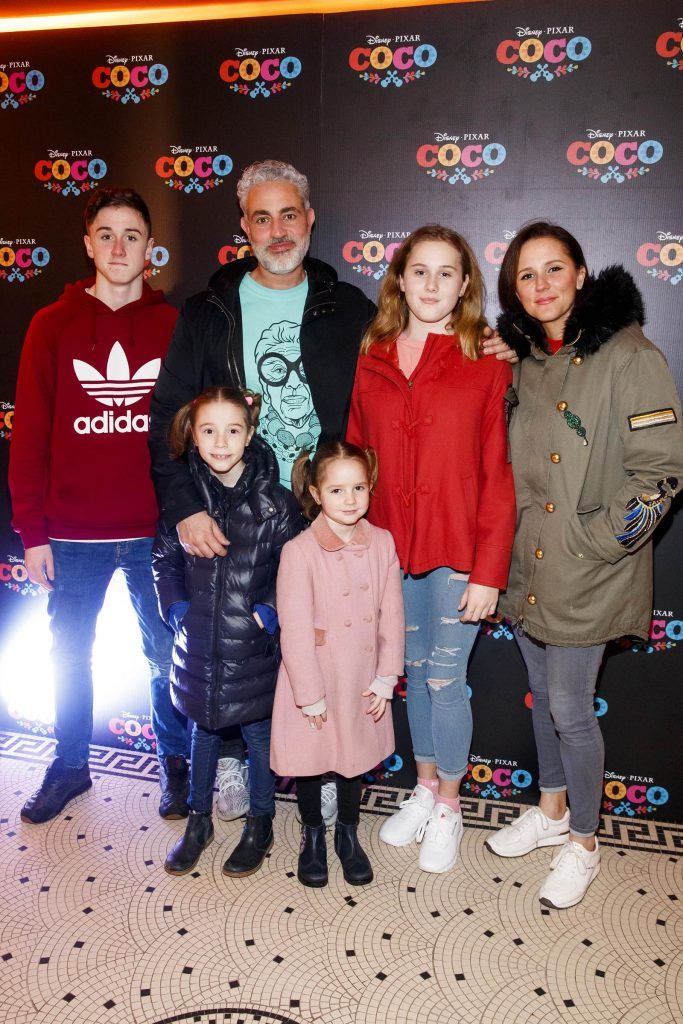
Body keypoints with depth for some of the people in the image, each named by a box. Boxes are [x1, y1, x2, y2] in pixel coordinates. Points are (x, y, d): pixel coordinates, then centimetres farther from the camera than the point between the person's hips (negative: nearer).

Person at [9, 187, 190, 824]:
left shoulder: (174, 327, 1)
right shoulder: (53, 325, 2)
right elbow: (29, 437, 1)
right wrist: (32, 532, -3)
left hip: (156, 533, 0)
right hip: (72, 534, 1)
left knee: (168, 654, 11)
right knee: (69, 654, 14)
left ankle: (174, 761, 31)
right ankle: (69, 766, 35)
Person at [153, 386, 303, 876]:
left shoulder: (274, 503, -12)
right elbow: (165, 559, 6)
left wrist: (270, 612, -17)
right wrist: (176, 606, -5)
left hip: (253, 647, -2)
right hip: (198, 642, 3)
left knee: (259, 731, 13)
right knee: (203, 729, 19)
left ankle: (260, 824, 34)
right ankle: (199, 821, 38)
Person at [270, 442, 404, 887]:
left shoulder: (382, 542, -6)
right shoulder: (299, 551, -19)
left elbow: (392, 614, -1)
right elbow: (295, 631, -16)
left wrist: (386, 679, -2)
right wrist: (311, 696, -13)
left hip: (363, 680, 3)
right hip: (312, 680, -3)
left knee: (357, 756, 19)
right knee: (309, 759, 14)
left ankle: (348, 834, 43)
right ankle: (313, 834, 40)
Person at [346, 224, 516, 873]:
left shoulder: (486, 362, -5)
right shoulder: (372, 358, 5)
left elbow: (498, 474, -7)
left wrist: (489, 572, -11)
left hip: (458, 551, -3)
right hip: (391, 549, 3)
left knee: (445, 680, 4)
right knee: (414, 672, 16)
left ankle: (447, 808, 28)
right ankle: (424, 789, 38)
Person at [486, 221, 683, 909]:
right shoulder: (524, 359, 8)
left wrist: (598, 539, -17)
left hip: (587, 572, -6)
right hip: (527, 565, 6)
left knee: (569, 708, 3)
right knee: (542, 696, 19)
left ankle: (582, 843, 26)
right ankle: (551, 810, 40)